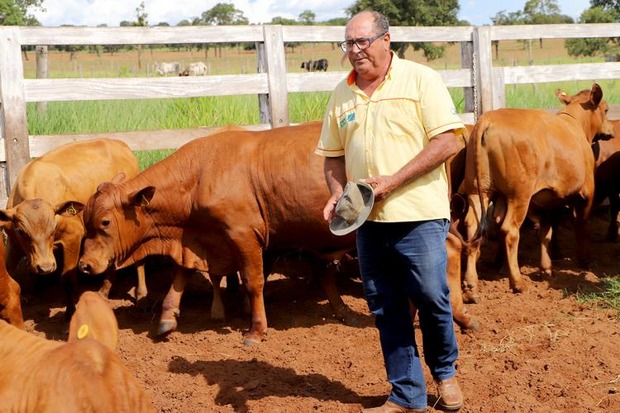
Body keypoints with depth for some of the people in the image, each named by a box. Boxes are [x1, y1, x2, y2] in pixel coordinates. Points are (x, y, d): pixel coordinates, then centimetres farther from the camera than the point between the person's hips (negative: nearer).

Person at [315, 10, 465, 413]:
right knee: (387, 311, 9)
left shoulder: (421, 80, -5)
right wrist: (337, 194, -3)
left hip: (419, 217, -5)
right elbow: (334, 155, 17)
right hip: (368, 221, 5)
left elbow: (447, 141, -11)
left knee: (432, 300, 1)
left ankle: (445, 372, 29)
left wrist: (393, 181, -16)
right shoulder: (342, 94, 10)